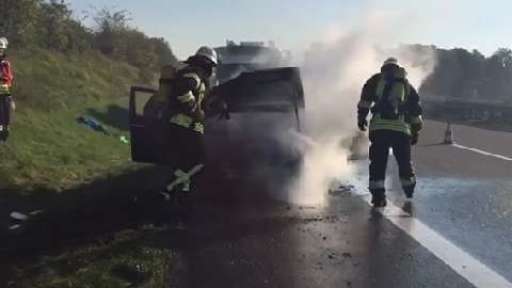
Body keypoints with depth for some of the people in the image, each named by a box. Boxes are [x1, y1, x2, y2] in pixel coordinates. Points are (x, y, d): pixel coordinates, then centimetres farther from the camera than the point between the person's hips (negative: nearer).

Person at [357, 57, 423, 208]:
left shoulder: (376, 79, 15)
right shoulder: (407, 85, 22)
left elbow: (365, 98, 1)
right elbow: (416, 110, 21)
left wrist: (361, 116, 4)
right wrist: (415, 131, 26)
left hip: (379, 127, -2)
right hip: (401, 128, 2)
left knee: (378, 162, 3)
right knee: (404, 161, 19)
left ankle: (378, 195, -3)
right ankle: (409, 190, 34)